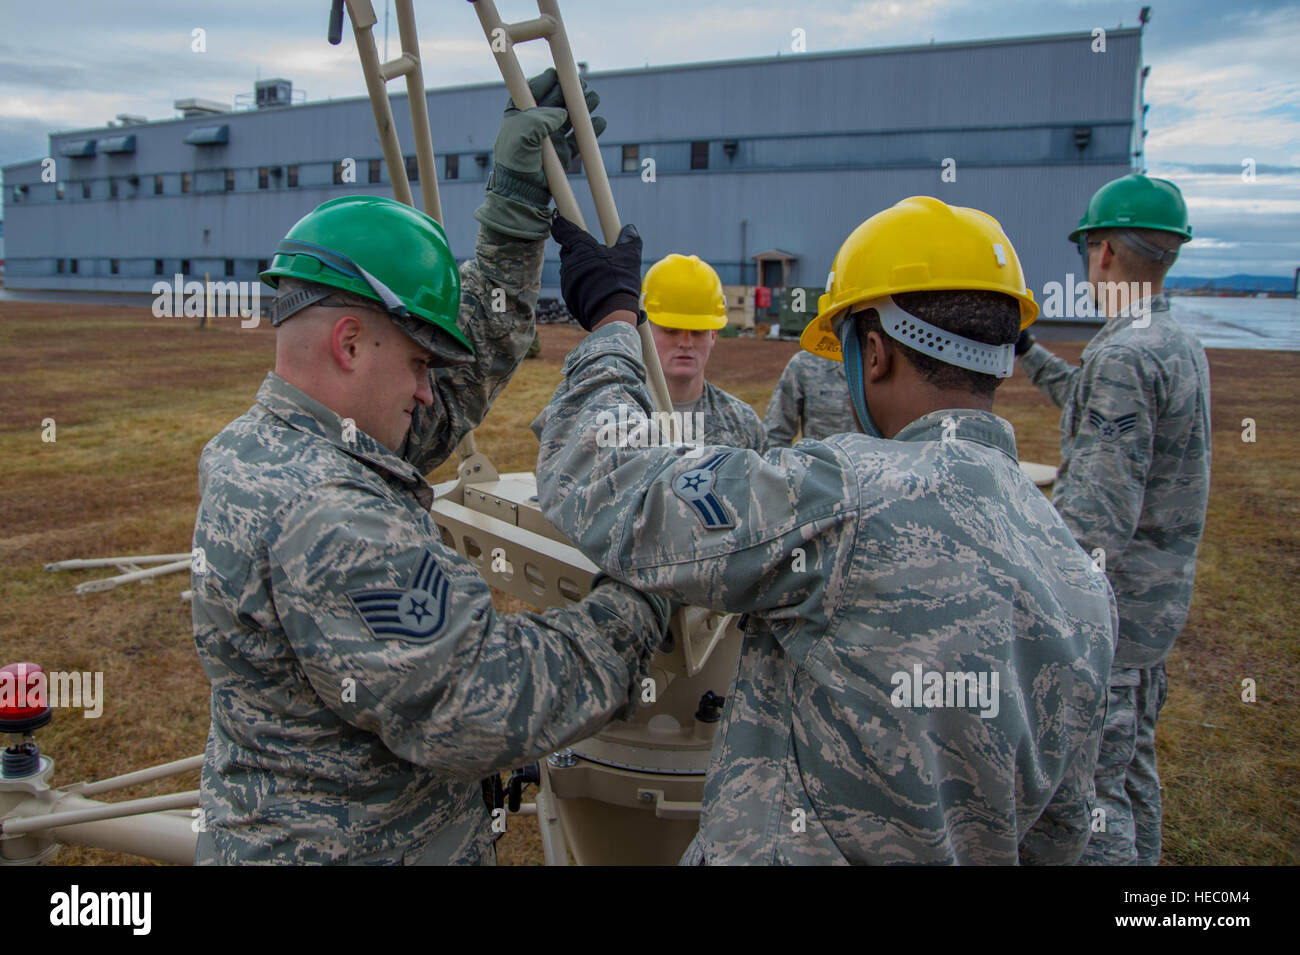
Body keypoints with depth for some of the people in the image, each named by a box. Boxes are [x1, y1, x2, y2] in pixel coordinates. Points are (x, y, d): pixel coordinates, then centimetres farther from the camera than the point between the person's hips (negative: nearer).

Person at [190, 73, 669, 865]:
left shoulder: (252, 447, 0)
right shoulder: (330, 523, -31)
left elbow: (470, 369, 4)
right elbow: (478, 708, -29)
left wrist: (519, 202, 5)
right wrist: (637, 608, -19)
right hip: (359, 845, -9)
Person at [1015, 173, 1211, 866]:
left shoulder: (1120, 356, -22)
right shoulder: (1181, 346, 8)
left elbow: (1099, 517, -29)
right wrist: (1026, 350, 34)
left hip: (1109, 607, -10)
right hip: (1161, 600, 10)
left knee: (1088, 784, 1)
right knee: (1133, 763, 23)